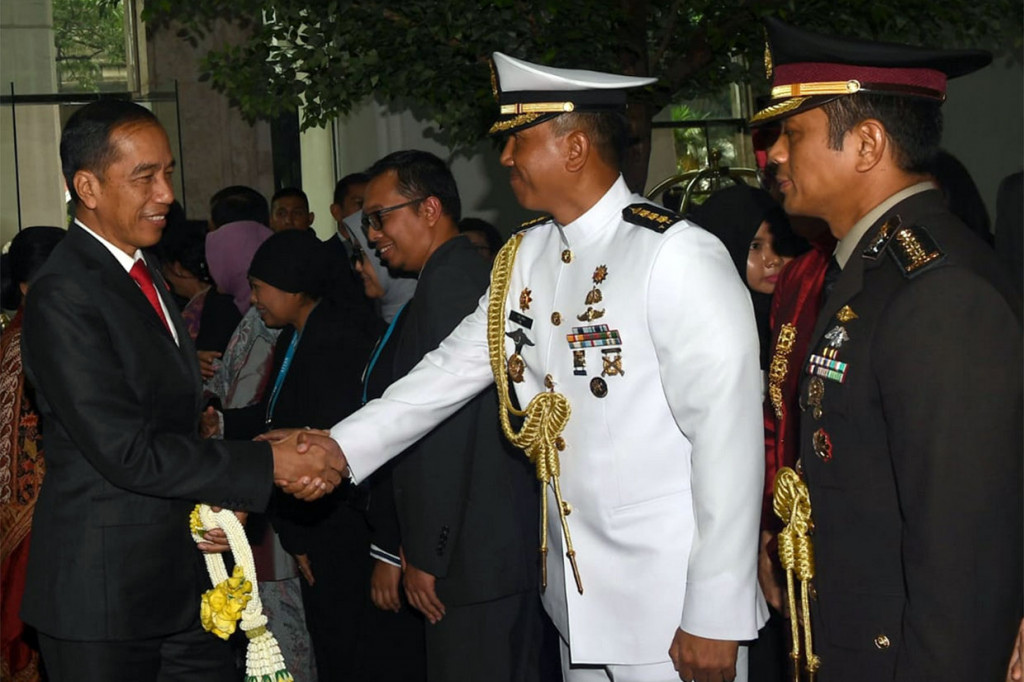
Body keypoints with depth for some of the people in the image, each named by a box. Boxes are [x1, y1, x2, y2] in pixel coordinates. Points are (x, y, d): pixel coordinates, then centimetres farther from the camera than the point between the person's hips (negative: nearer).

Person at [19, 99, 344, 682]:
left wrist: (210, 502, 4)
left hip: (184, 582, 8)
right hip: (105, 590, -8)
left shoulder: (145, 275, 14)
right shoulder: (62, 297, -16)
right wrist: (269, 466, -20)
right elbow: (125, 450, -22)